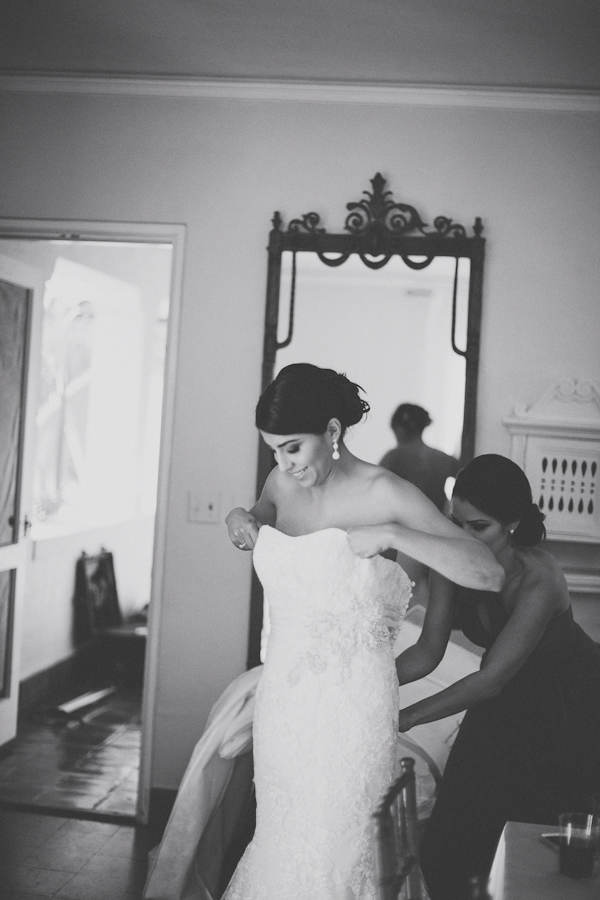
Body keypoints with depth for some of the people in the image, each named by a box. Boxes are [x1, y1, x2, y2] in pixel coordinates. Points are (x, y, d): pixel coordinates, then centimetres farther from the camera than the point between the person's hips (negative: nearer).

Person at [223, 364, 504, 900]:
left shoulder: (383, 493, -14)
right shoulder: (283, 481, 3)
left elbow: (490, 574, -20)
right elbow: (263, 518, 29)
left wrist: (391, 536, -28)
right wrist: (242, 522, 5)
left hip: (351, 705, -5)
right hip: (283, 695, 5)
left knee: (329, 850, 4)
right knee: (279, 840, 15)